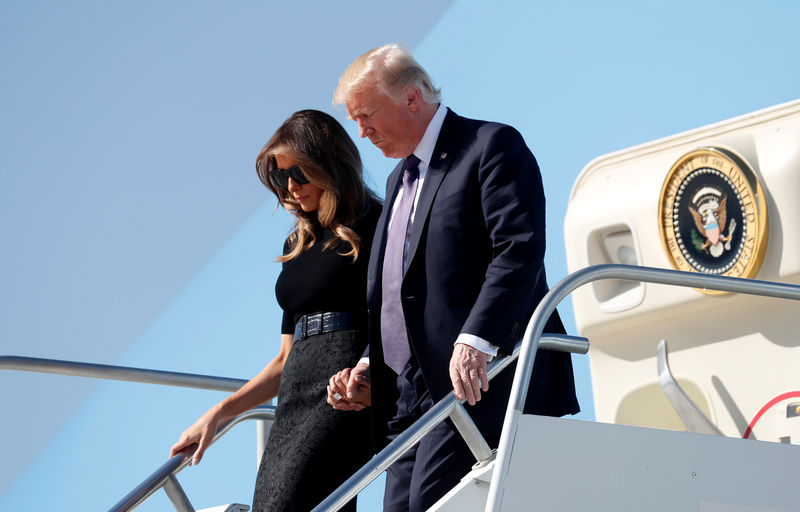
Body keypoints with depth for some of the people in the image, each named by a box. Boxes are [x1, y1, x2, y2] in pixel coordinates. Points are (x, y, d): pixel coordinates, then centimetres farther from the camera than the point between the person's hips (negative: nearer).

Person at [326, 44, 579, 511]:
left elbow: (520, 250, -15)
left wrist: (476, 341, -26)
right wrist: (370, 368, 14)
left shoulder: (493, 146, -2)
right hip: (410, 398, 9)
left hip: (481, 385, -9)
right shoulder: (401, 177, 26)